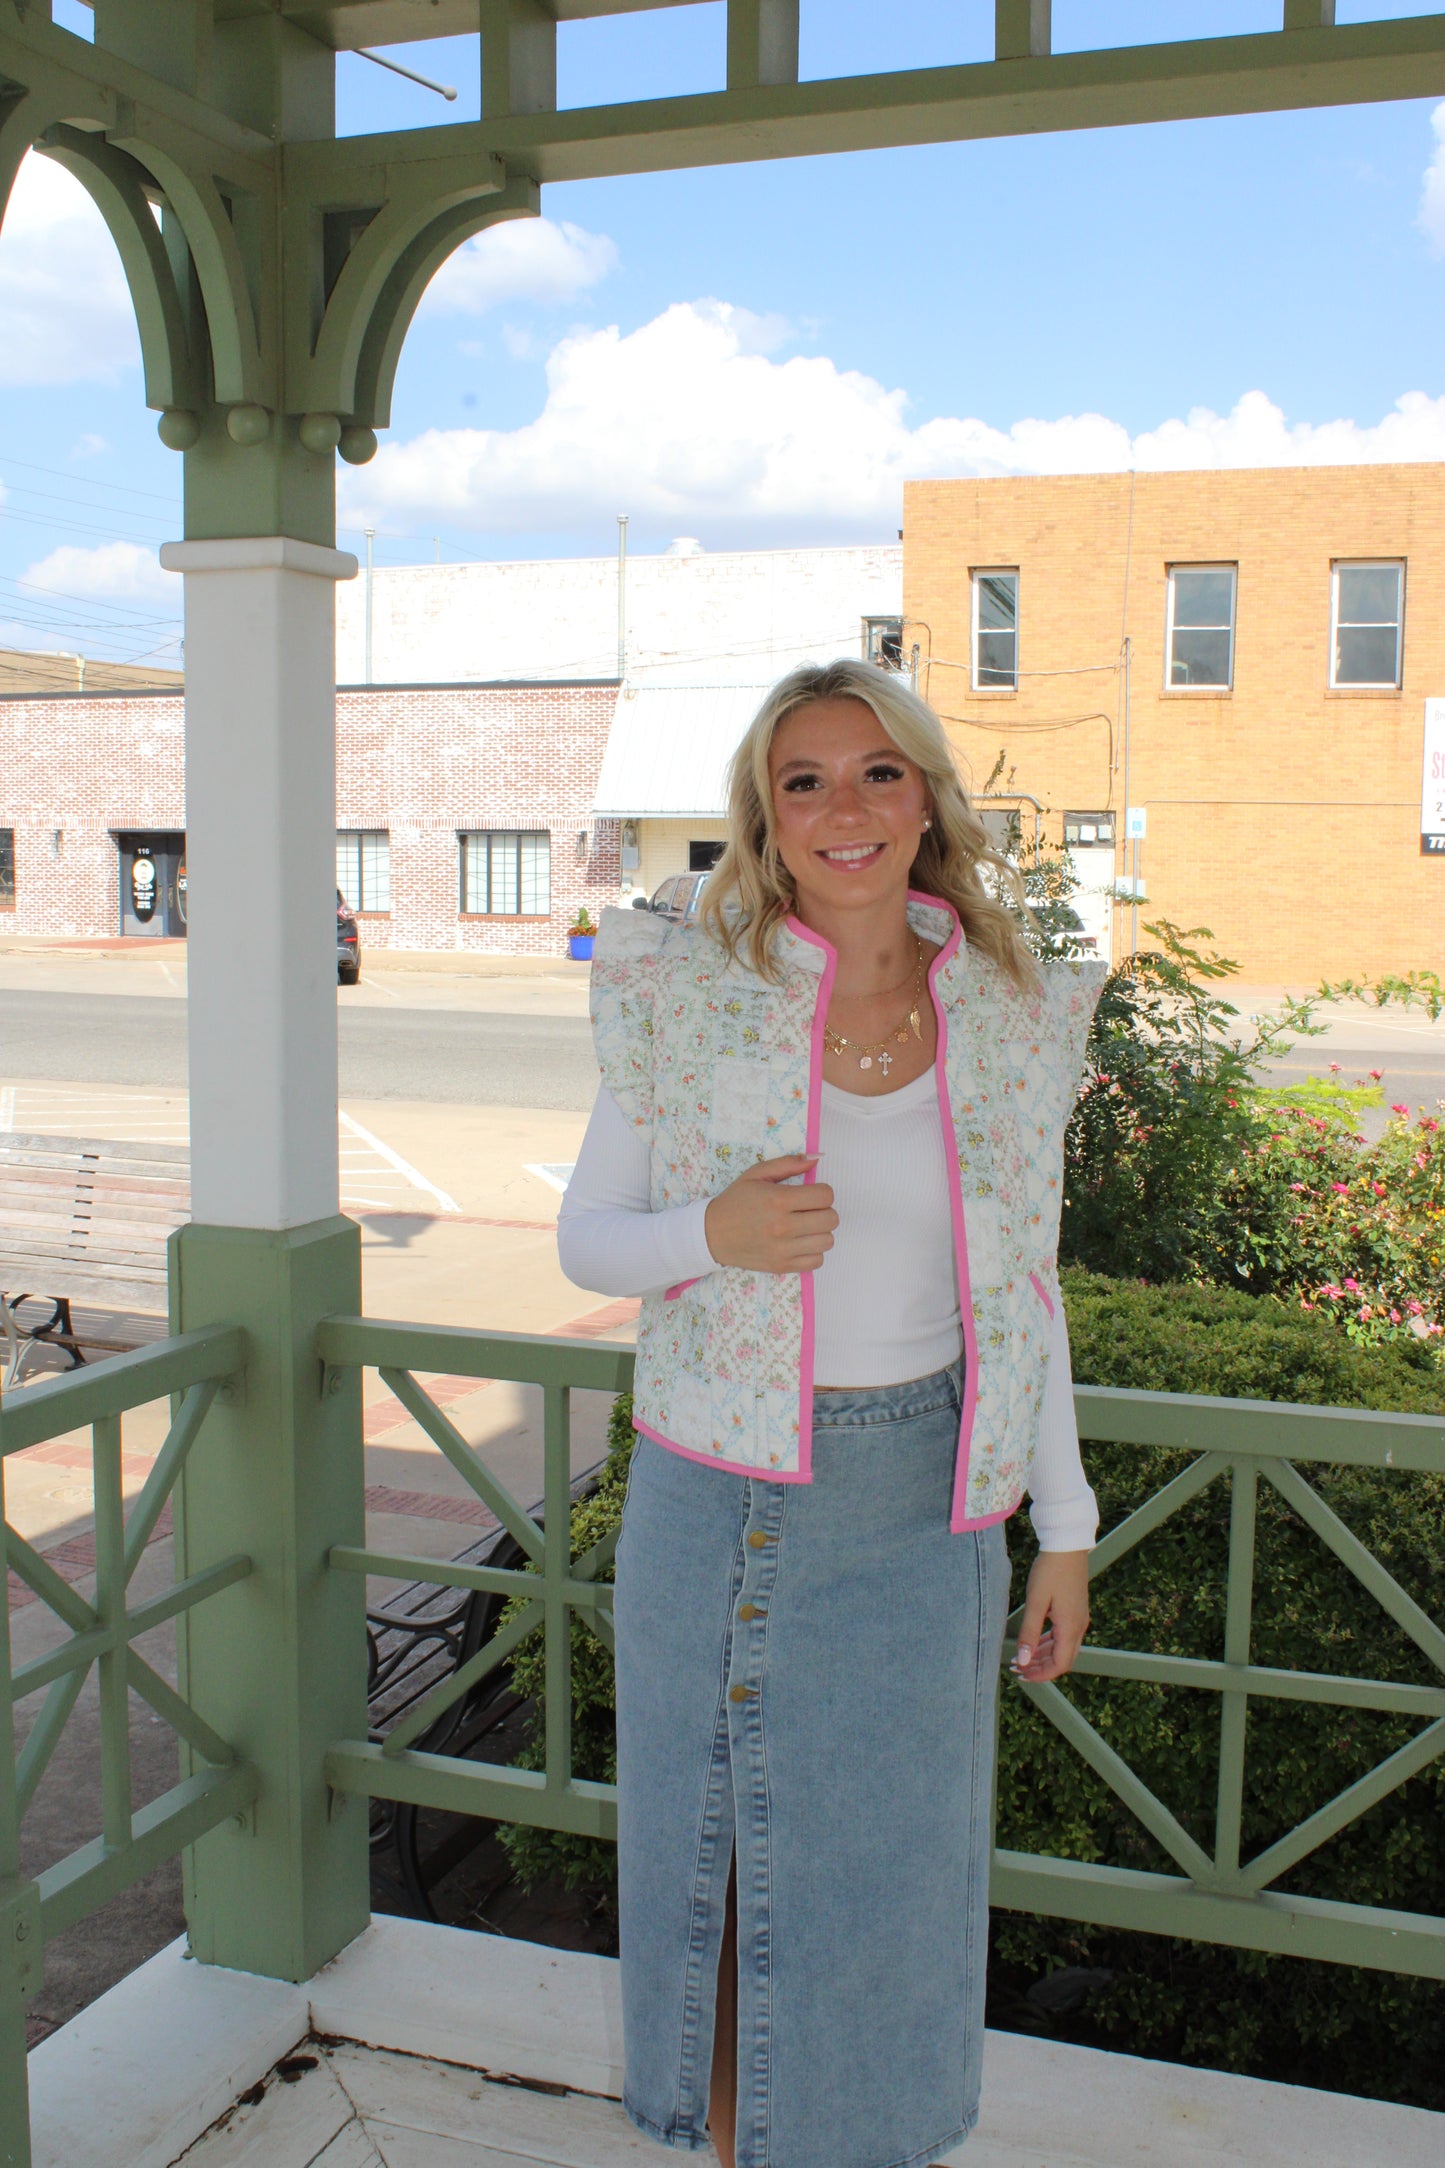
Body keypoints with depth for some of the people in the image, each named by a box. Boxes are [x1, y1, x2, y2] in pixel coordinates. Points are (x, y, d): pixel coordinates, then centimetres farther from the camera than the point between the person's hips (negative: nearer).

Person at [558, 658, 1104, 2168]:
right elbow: (584, 1238, -1)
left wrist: (1064, 1526, 6)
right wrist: (711, 1234, -22)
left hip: (920, 1504, 1)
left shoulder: (1014, 1020, -3)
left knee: (895, 1861, 15)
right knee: (726, 1847, 14)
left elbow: (1022, 1289, 5)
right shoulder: (686, 998, -8)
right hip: (720, 1502, -1)